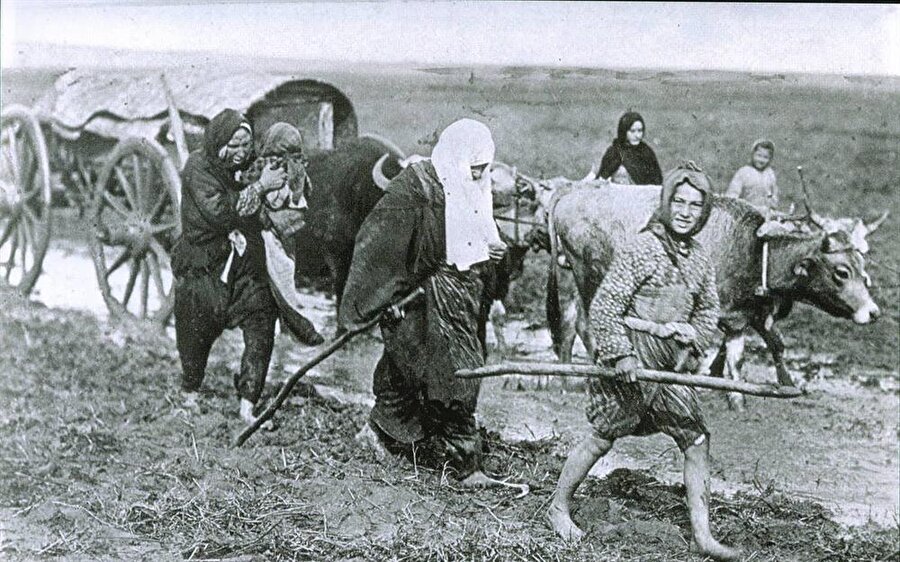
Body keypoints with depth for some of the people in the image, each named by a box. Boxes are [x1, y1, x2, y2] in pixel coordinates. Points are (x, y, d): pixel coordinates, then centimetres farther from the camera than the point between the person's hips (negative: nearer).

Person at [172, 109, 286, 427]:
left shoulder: (248, 166, 4)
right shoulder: (198, 168, -12)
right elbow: (219, 211, -26)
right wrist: (259, 187, -24)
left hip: (246, 262, 4)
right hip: (203, 266, -4)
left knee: (261, 327, -8)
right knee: (197, 334, 8)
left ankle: (248, 404, -4)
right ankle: (190, 393, 34)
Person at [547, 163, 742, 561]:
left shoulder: (700, 259, 8)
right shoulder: (641, 249, -13)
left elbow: (709, 311, 20)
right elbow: (604, 305, -15)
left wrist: (691, 346, 3)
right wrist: (619, 354, -19)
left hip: (671, 364, 7)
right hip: (631, 356, -6)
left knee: (697, 442, 2)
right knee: (603, 438, 3)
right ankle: (558, 508, 23)